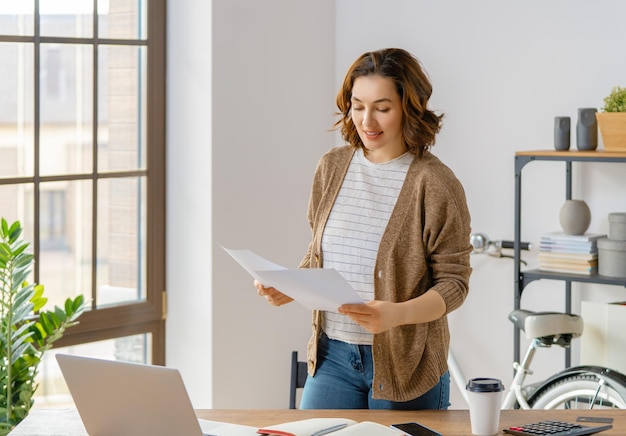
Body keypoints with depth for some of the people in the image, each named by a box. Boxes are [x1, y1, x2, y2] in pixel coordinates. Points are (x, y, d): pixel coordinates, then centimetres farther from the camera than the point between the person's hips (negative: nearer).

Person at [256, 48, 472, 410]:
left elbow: (453, 282, -11)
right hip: (332, 356, 4)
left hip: (404, 364, -4)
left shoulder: (435, 183, -11)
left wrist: (396, 314, -28)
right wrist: (288, 288, -6)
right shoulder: (332, 168, 5)